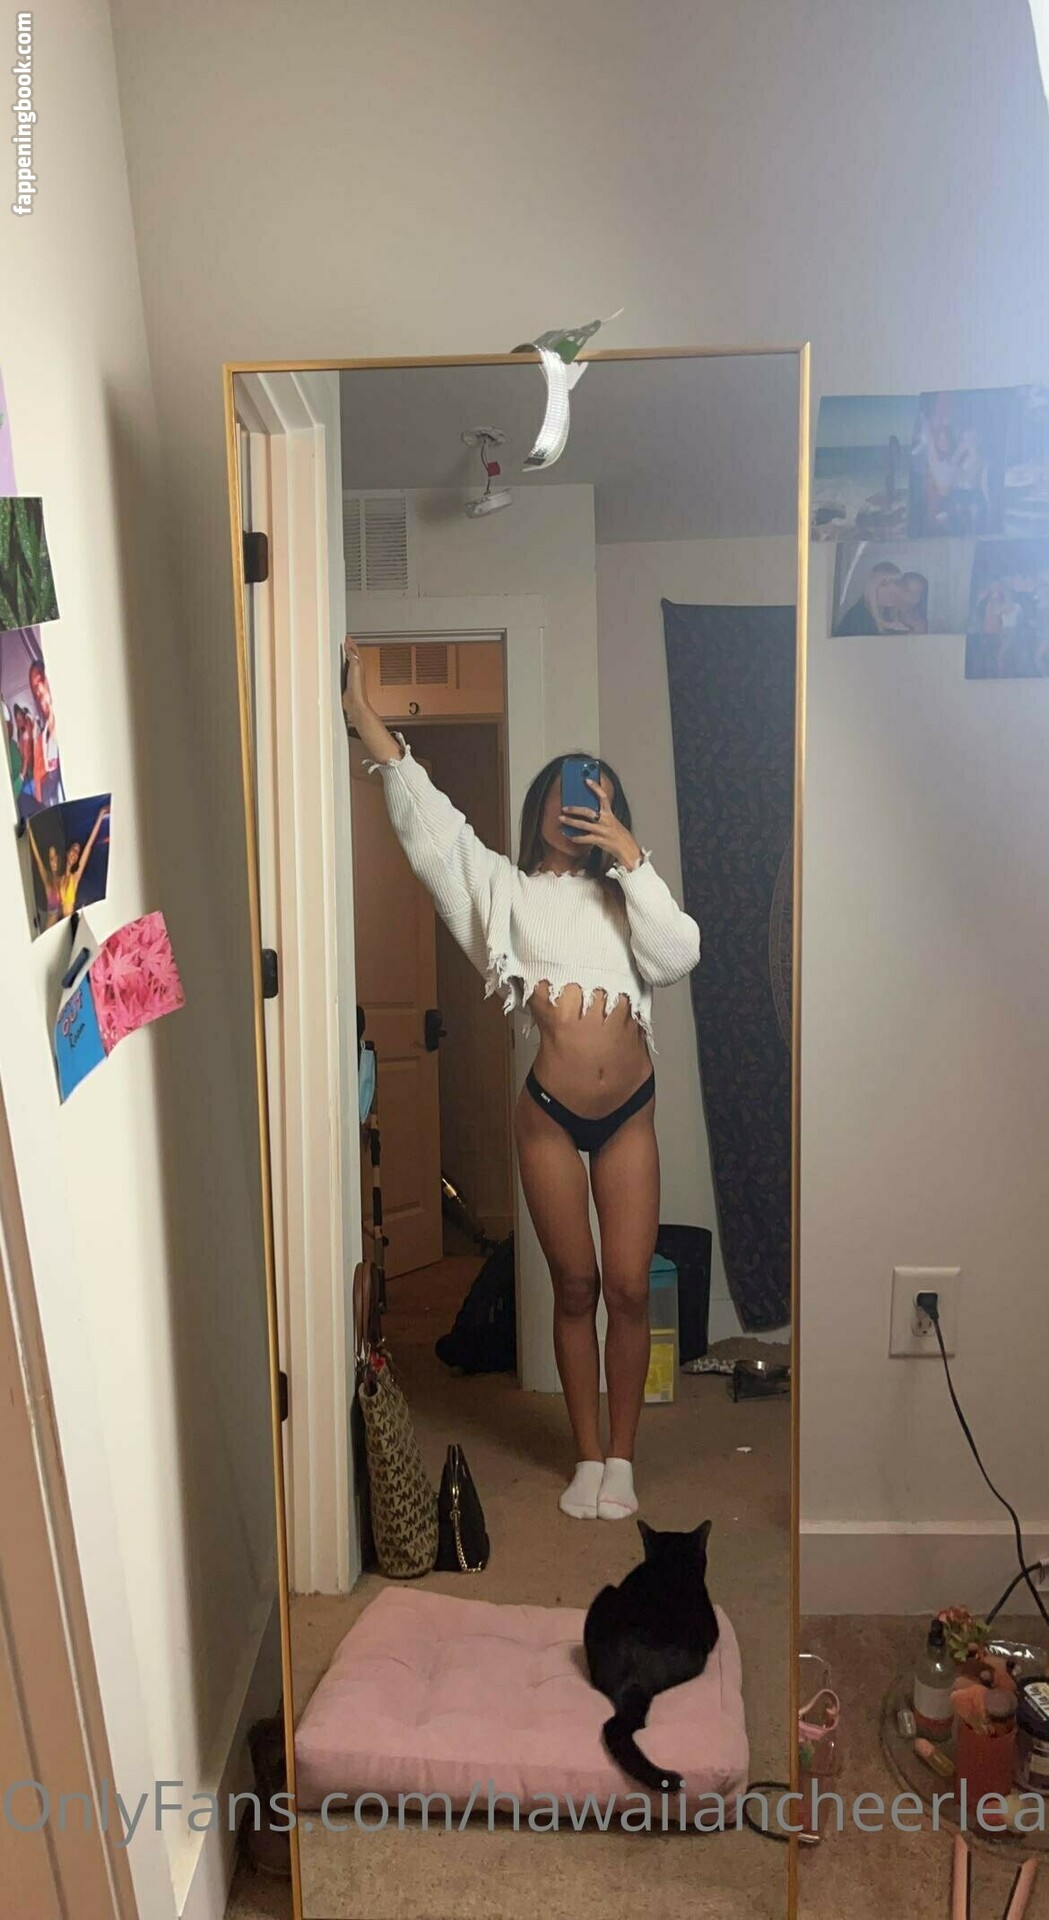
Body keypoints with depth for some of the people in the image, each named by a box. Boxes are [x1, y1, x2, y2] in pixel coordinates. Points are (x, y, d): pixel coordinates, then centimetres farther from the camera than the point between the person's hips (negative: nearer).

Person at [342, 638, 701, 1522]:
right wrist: (367, 718, -10)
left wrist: (633, 859, -10)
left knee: (630, 1289, 4)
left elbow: (677, 956, -8)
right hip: (550, 1115, -1)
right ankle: (588, 1457, 24)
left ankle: (622, 1456, 21)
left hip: (629, 1114, 2)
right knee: (575, 1287, 8)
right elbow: (429, 819, -4)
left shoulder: (625, 895, 11)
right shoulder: (509, 891, 5)